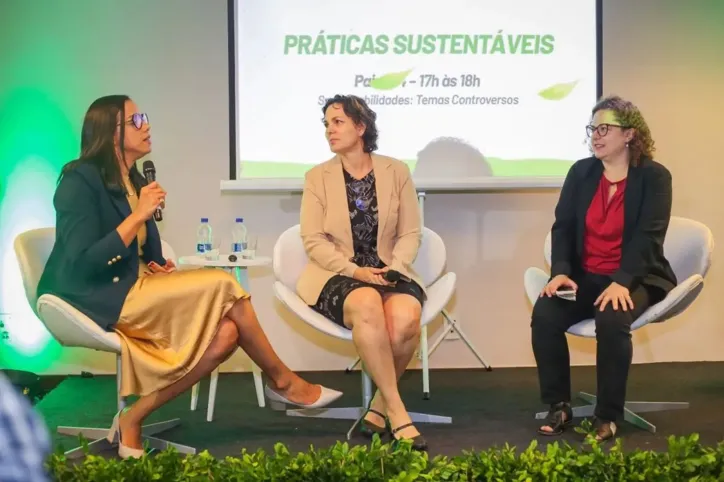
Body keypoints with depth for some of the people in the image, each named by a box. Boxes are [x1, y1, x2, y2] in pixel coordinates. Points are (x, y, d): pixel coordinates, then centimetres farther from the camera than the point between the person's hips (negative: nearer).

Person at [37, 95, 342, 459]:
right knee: (222, 285, -18)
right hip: (99, 300, -9)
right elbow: (84, 263, -21)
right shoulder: (80, 181, -11)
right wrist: (139, 216, -21)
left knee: (225, 333, -16)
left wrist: (161, 268, 0)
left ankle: (133, 418, -10)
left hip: (133, 291, 9)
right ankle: (284, 382, -1)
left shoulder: (133, 180, 15)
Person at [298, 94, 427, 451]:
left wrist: (395, 267, -13)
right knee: (368, 306, -37)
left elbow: (410, 233, 7)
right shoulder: (317, 177, 5)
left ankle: (380, 405, -10)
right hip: (337, 276, -1)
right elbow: (313, 241, -2)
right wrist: (355, 271, -16)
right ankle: (396, 411, -29)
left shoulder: (396, 171, 8)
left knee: (405, 316, -33)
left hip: (387, 272, 2)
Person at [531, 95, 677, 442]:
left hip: (635, 279, -4)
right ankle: (559, 406, -9)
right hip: (585, 276, 4)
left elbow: (648, 236, -15)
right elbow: (563, 226, 3)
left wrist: (622, 282, -29)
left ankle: (608, 415, -19)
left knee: (612, 318, -36)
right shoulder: (580, 172, 10)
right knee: (544, 314, -24)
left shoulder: (654, 176, -4)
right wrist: (560, 270, -16)